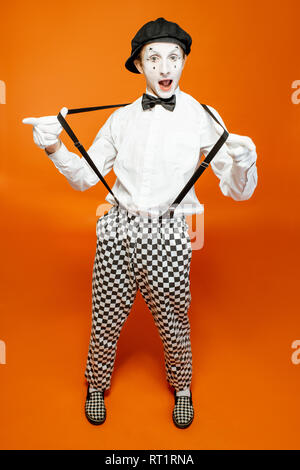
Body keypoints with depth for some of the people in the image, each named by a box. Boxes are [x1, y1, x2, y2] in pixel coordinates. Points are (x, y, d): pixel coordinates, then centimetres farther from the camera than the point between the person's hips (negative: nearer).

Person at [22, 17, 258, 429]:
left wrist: (244, 161, -26)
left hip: (168, 237, -2)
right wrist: (55, 148, -5)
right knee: (106, 320, 14)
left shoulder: (202, 117, -1)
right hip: (117, 230, 2)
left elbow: (238, 191, -4)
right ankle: (97, 386, 45)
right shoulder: (121, 118, 8)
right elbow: (85, 178, 11)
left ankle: (181, 388, 46)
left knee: (174, 324, 14)